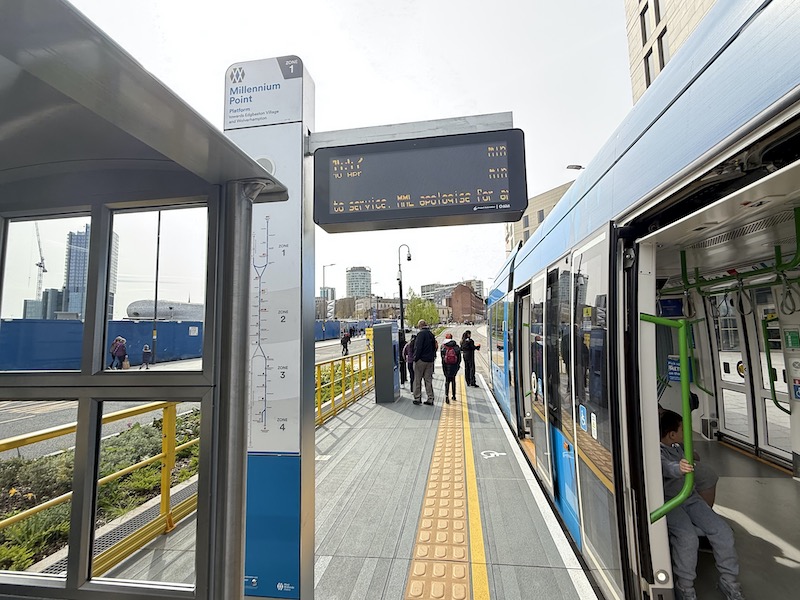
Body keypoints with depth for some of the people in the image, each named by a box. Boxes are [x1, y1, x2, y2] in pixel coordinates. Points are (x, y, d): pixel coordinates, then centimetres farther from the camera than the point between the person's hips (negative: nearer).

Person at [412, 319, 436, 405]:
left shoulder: (421, 334, -12)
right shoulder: (431, 334, 11)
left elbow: (418, 347, -17)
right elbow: (434, 346, 14)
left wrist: (415, 358, -10)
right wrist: (433, 357, 16)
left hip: (421, 360, -7)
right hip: (430, 360, 7)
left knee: (417, 380, 5)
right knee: (428, 380, 9)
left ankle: (417, 398, 8)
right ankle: (430, 399, 9)